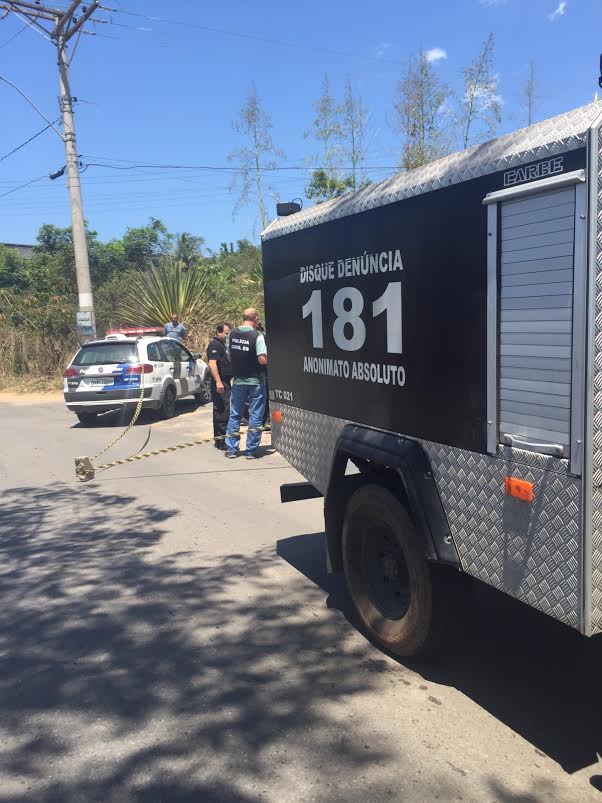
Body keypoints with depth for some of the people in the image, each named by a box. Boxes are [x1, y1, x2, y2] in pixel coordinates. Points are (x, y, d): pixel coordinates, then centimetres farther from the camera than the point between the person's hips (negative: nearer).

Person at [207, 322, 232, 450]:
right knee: (222, 412, -10)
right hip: (220, 383, -11)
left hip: (224, 382, 11)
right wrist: (218, 382, -29)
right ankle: (222, 441, -8)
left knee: (222, 412, 14)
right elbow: (212, 364, -22)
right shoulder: (214, 344, -11)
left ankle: (220, 440, 22)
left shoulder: (222, 345, 21)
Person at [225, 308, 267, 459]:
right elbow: (262, 360, -19)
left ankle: (231, 449, 15)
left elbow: (229, 356, 10)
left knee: (234, 415, 13)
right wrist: (269, 358, 1)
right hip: (255, 381, -4)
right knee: (255, 417, 5)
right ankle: (251, 450, 8)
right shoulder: (257, 336, -14)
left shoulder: (232, 334, 1)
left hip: (238, 380, 4)